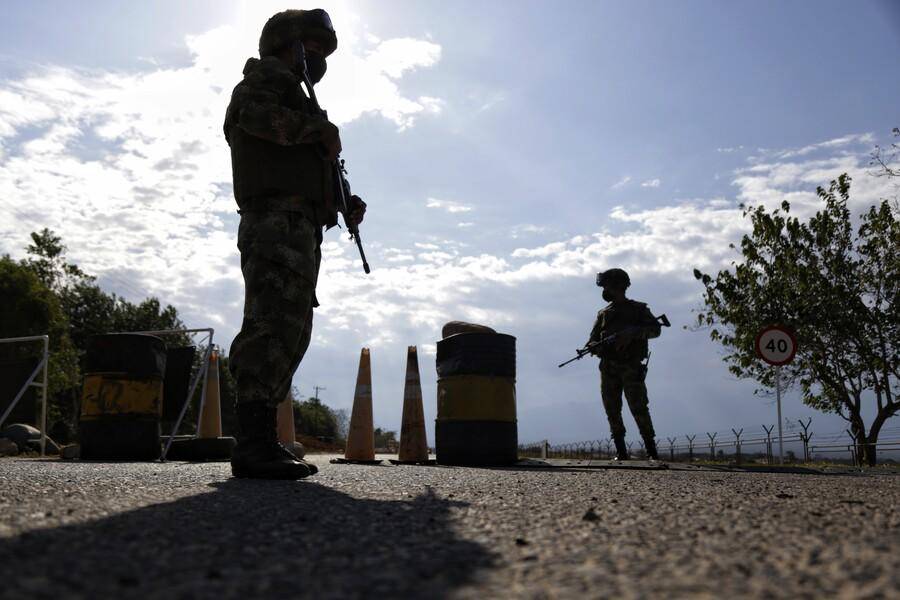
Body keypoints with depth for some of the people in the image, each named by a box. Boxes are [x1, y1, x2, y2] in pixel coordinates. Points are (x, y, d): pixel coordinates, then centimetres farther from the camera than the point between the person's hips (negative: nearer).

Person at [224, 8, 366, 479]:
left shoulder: (297, 99, 33)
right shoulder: (266, 75, 6)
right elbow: (257, 114, -19)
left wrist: (345, 204, 13)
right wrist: (320, 131, -9)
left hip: (300, 228, 10)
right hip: (279, 221, -10)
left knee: (289, 334, 7)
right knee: (275, 325, -19)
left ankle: (259, 443, 9)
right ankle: (256, 445, -24)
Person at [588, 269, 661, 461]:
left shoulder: (638, 309, 9)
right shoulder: (603, 314, 19)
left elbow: (655, 329, -6)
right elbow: (592, 341, 15)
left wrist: (633, 332, -21)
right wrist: (596, 347, -9)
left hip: (631, 368, -4)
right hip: (609, 369, 4)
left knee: (639, 409, -12)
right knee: (612, 412, 1)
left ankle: (652, 452, -5)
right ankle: (621, 452, 8)